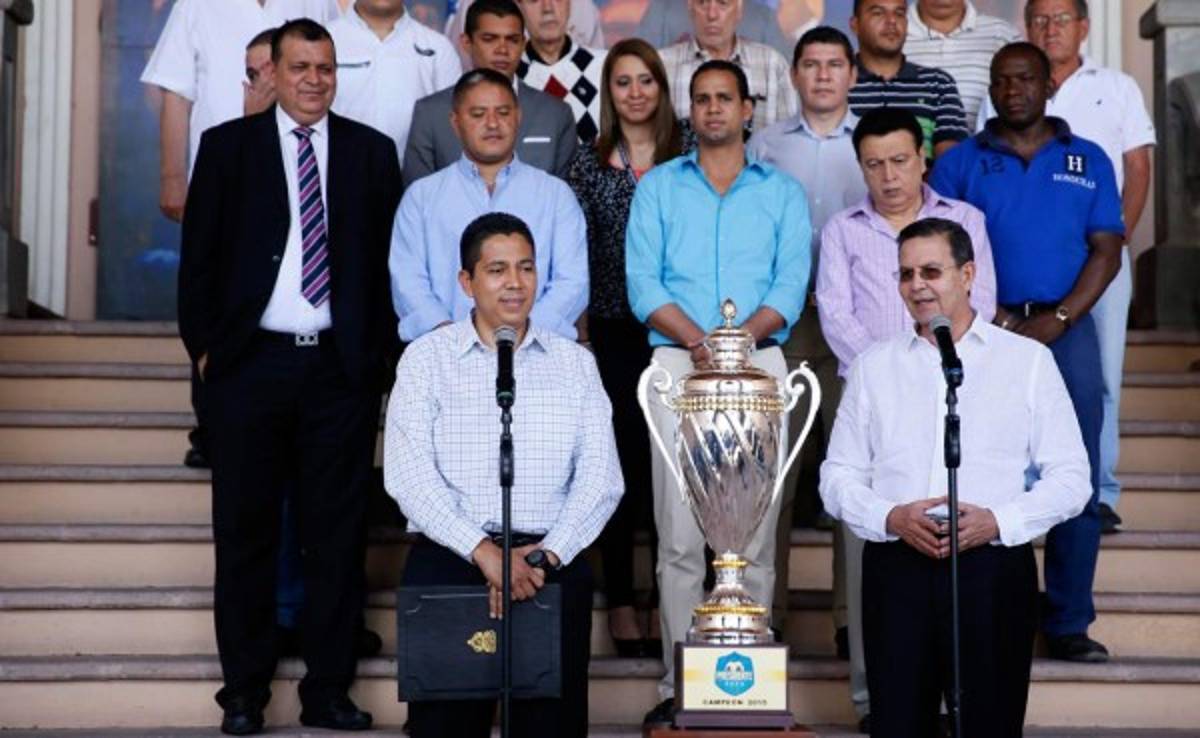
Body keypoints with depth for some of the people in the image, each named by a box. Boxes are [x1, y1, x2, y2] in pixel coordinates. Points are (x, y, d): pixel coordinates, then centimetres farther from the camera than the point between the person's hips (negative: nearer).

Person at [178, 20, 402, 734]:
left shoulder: (372, 151, 8)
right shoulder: (227, 145, 6)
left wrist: (379, 352, 2)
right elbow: (199, 254, 6)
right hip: (251, 363, 0)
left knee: (338, 533, 4)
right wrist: (204, 344, 0)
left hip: (342, 366, 1)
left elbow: (390, 259, 8)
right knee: (246, 532, 5)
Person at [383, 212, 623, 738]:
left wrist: (546, 554, -12)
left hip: (552, 559, 1)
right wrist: (482, 551, -16)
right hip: (449, 556, -1)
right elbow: (407, 474, -5)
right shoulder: (426, 358, 7)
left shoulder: (575, 363, 12)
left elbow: (600, 476, 3)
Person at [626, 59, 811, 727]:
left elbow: (792, 285, 0)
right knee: (679, 535, -3)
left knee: (755, 533, -1)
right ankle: (680, 683, 2)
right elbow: (643, 283, 1)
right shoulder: (658, 188, 12)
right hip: (677, 366, 0)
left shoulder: (783, 192, 12)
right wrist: (696, 340, -15)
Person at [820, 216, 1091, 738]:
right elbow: (837, 477, 11)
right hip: (896, 570, 1)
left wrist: (997, 521, -12)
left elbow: (1070, 477, 4)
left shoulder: (1028, 360, 7)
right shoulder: (873, 366, 13)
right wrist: (891, 518, -9)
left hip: (993, 565, -1)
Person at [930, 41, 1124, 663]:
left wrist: (1056, 320, -8)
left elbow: (1107, 251, 5)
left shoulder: (1088, 162, 12)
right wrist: (999, 321, -9)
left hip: (1067, 330, 1)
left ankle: (1069, 623, 7)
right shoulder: (961, 164, 9)